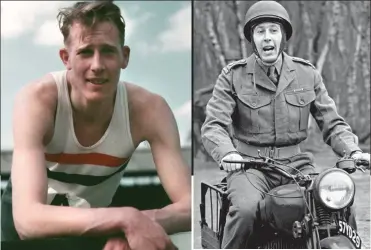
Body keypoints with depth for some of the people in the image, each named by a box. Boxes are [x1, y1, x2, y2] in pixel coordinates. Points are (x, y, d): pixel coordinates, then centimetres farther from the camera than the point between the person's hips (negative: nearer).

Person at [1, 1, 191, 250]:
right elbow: (28, 219, -39)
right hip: (28, 221, -1)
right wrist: (125, 218, -51)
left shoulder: (148, 109, -24)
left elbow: (190, 205, -27)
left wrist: (141, 221, -47)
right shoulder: (37, 100, -30)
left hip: (96, 223, 2)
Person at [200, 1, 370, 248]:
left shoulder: (307, 73, 9)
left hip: (296, 163, 3)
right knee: (246, 209, -32)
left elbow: (332, 122, 9)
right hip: (249, 165, -2)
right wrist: (227, 153, -28)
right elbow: (213, 125, -7)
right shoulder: (233, 76, 2)